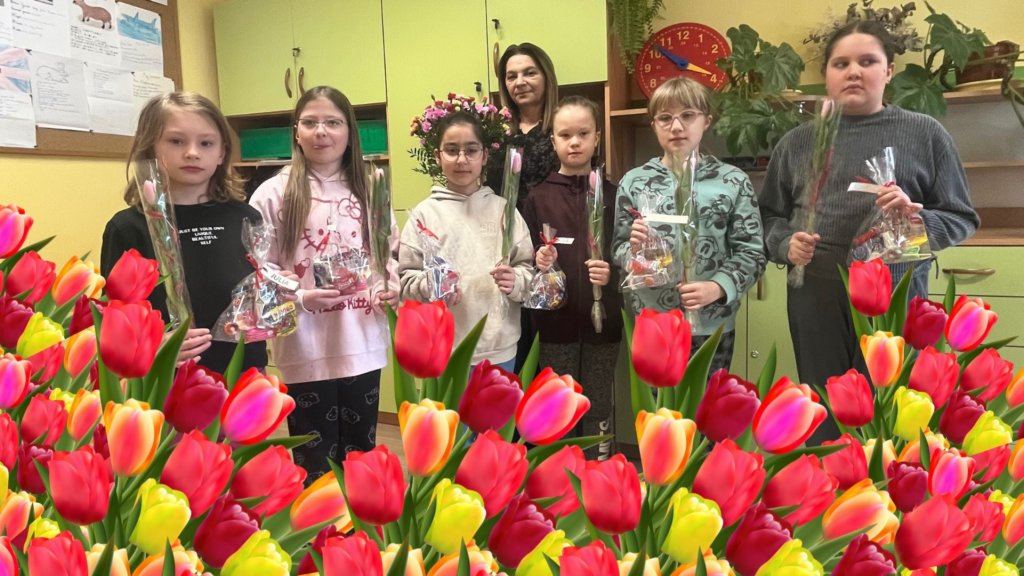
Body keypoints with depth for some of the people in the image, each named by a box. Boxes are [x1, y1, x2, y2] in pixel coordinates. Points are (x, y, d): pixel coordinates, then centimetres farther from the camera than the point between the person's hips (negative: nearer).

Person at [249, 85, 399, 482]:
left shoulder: (368, 191, 7)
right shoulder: (274, 194, -5)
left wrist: (389, 288, -6)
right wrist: (300, 299, -22)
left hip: (362, 346, 4)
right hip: (306, 351, -3)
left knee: (362, 458, 18)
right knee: (316, 467, 10)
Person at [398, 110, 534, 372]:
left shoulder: (503, 209, 4)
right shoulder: (424, 214, 0)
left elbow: (528, 267, 4)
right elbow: (406, 277, -2)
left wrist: (516, 281, -17)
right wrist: (431, 286, -21)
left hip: (499, 348, 2)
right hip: (444, 351, -2)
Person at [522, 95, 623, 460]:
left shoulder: (612, 194, 1)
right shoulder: (539, 197, 2)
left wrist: (611, 273, -18)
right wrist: (538, 263, -18)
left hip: (602, 322, 0)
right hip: (555, 323, 0)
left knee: (599, 413, 11)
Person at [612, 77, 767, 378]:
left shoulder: (733, 181, -2)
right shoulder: (633, 181, 2)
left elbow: (751, 253, -3)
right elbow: (618, 249, 5)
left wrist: (719, 287, -18)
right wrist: (633, 250, -16)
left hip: (711, 325, -1)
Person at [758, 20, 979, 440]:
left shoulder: (925, 133, 4)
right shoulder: (796, 142, 8)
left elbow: (962, 219, 5)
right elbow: (770, 216, 12)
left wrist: (917, 219, -15)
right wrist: (786, 245, -9)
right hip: (815, 301, 2)